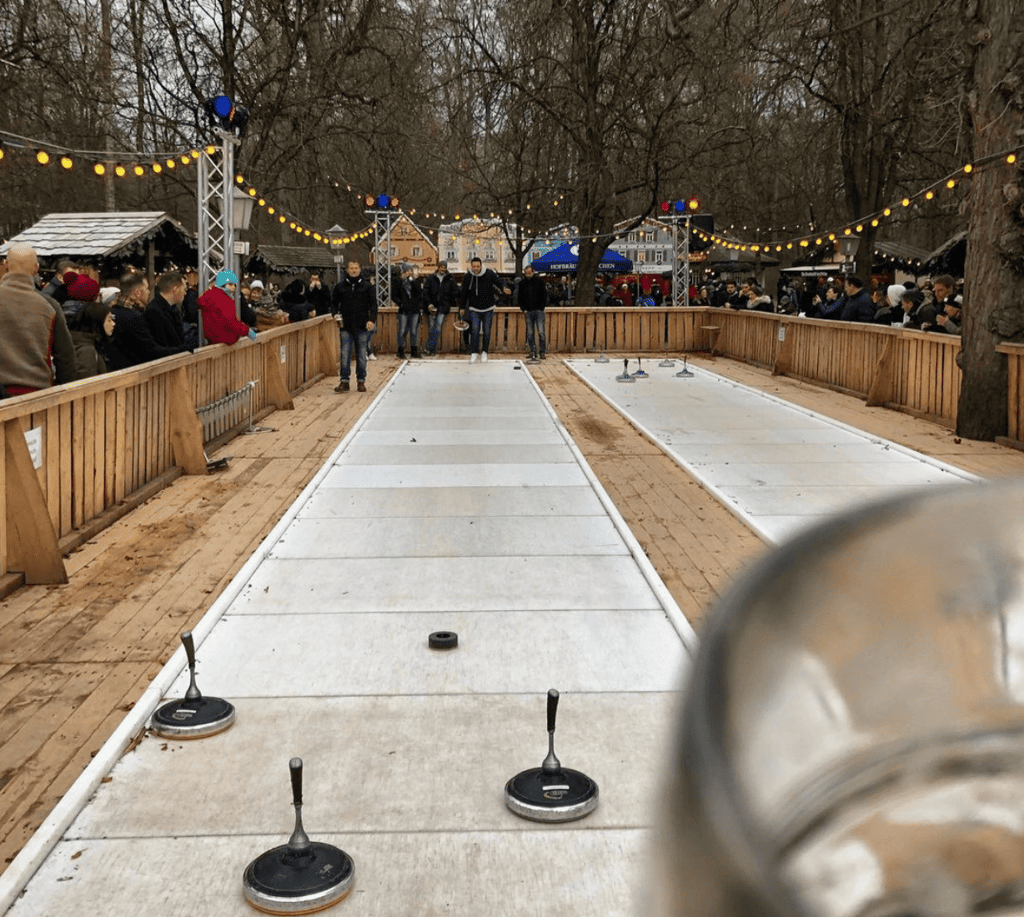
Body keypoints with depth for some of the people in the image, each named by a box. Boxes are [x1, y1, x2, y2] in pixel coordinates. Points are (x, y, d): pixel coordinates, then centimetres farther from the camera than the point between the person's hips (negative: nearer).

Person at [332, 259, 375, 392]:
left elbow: (373, 304, 5)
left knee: (362, 355, 5)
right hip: (346, 326, 0)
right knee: (345, 355, -2)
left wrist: (371, 320, -7)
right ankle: (344, 381, 3)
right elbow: (335, 303, 14)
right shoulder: (340, 286, 5)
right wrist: (337, 316, -1)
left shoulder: (366, 286, 3)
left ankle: (361, 381, 14)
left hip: (362, 326, 0)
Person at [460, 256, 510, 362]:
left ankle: (484, 352, 17)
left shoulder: (490, 274, -9)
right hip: (474, 309, 0)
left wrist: (505, 289, -26)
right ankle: (474, 353, -1)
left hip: (488, 309, 1)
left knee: (487, 331, 4)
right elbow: (464, 293, 3)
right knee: (475, 331, -9)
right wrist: (462, 307, 7)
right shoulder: (467, 277, -6)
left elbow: (499, 282, -4)